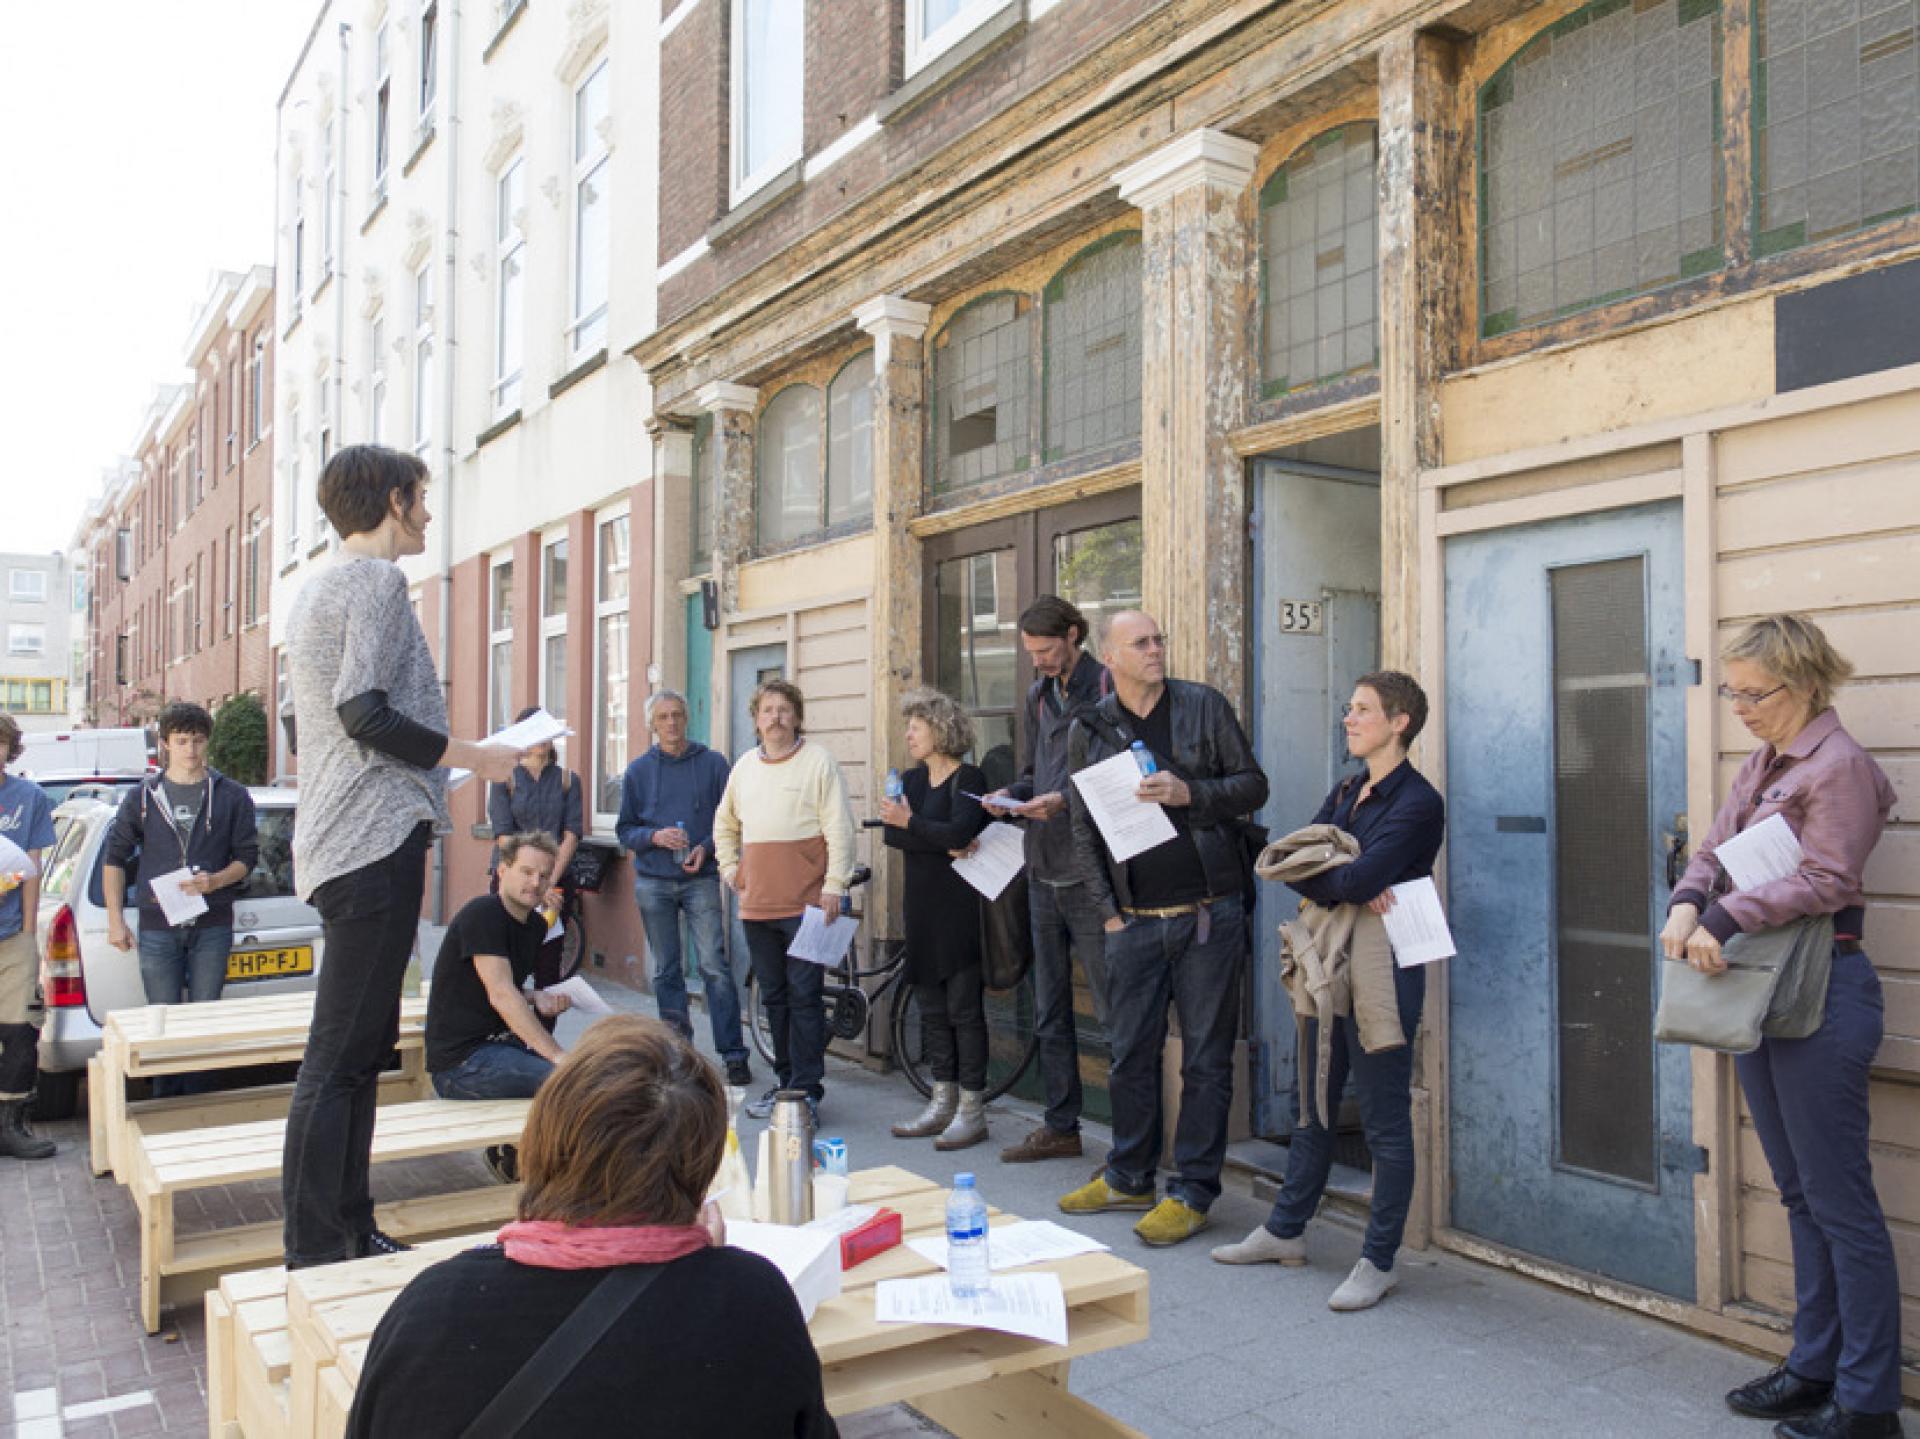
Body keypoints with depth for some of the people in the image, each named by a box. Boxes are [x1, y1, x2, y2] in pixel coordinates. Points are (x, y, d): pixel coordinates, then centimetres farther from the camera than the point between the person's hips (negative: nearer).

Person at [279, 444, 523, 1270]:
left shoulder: (317, 589, 22)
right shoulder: (376, 580, -8)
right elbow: (365, 711, -19)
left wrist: (445, 754, 28)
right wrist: (472, 757, -9)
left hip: (338, 844, 10)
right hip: (375, 840, -10)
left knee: (361, 1048, 13)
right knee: (339, 1057, -8)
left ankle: (351, 1238, 20)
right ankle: (314, 1257, -4)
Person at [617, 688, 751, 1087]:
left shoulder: (713, 763, 3)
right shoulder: (638, 771, 9)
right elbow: (625, 829, 10)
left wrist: (705, 848, -13)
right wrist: (655, 836, -10)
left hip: (701, 879, -2)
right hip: (653, 882, 2)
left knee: (715, 967, -9)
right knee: (667, 971, 8)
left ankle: (733, 1054, -5)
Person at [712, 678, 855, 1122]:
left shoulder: (818, 761, -3)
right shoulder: (745, 765, 15)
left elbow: (839, 828, -7)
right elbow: (724, 823, 28)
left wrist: (834, 885, -12)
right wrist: (729, 867, 17)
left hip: (805, 902, -6)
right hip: (757, 902, 6)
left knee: (804, 997, -5)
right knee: (774, 997, 13)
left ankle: (806, 1089, 1)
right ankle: (786, 1081, 23)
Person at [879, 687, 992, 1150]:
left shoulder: (968, 779, -7)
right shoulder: (911, 779, 14)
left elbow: (959, 832, -23)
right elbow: (892, 835, -2)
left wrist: (910, 822, -15)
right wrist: (943, 846, -15)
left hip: (959, 909, -7)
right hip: (922, 908, 7)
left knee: (964, 1008, -3)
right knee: (932, 1006, 11)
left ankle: (972, 1109, 4)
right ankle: (943, 1102, 20)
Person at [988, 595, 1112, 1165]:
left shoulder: (1107, 688, -10)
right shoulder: (1039, 694, 15)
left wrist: (1064, 800, -23)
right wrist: (1012, 793, 4)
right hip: (1043, 871, 8)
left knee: (1113, 1006, -3)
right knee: (1049, 1011, 14)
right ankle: (1061, 1127, 25)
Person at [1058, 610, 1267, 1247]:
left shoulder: (1205, 706, 1)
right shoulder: (1089, 730, 7)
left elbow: (1253, 786, 2)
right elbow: (1083, 830, 9)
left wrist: (1190, 794, -15)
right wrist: (1108, 911, 3)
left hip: (1208, 912, -2)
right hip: (1134, 922, 2)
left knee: (1206, 1057, 4)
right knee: (1131, 1054, 11)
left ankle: (1192, 1192, 15)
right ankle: (1129, 1177, 28)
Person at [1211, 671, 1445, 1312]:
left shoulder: (1417, 802, -12)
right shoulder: (1345, 792, 13)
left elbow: (1359, 879, -25)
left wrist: (1326, 879, -5)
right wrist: (1349, 886, -14)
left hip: (1383, 971, -8)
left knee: (1385, 1120, 3)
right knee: (1313, 1108, 18)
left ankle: (1379, 1261, 14)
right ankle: (1285, 1231, 31)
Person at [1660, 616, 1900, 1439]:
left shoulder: (1840, 766, -12)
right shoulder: (1761, 765, 14)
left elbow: (1824, 881, -20)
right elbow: (1712, 853, 10)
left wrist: (1722, 920, -24)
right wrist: (1686, 906, -10)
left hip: (1821, 994, -9)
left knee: (1840, 1200, 0)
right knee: (1800, 1195, 16)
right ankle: (1814, 1365, 28)